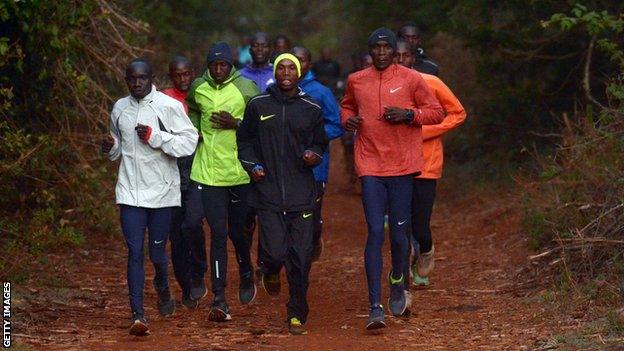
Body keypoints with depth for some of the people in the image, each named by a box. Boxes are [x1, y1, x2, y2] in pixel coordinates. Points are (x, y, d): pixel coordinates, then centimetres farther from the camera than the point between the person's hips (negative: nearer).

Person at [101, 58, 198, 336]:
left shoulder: (169, 106, -7)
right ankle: (137, 314, -5)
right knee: (135, 252, -5)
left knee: (157, 252, 9)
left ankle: (162, 288, 42)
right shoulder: (119, 108, 9)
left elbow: (189, 143, -12)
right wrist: (110, 148, 1)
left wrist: (154, 137, -20)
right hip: (130, 192, 2)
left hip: (162, 191, -2)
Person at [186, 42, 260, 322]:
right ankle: (219, 299, -4)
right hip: (209, 171, 1)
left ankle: (246, 275, 40)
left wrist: (236, 124, -15)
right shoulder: (198, 88, 5)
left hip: (240, 171, -1)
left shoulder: (246, 88, -4)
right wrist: (195, 130, 9)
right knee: (218, 233, -4)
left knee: (238, 231, 9)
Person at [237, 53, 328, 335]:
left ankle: (297, 315, 13)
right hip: (268, 193, -1)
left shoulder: (311, 109, 7)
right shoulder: (258, 105, 6)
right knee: (276, 253, -11)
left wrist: (313, 155, -5)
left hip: (301, 193, 1)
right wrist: (252, 165, 0)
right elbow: (244, 140, 16)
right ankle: (270, 270, 27)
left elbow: (320, 143, 17)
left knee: (300, 258, -1)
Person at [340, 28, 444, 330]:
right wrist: (348, 119, 4)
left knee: (399, 234, 5)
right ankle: (375, 307, -7)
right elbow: (347, 106, 27)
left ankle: (398, 283, 36)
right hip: (370, 166, 1)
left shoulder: (410, 79, 0)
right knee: (375, 233, -7)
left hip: (402, 167, -1)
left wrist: (408, 114, -13)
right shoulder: (356, 81, 7)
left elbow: (436, 112, 4)